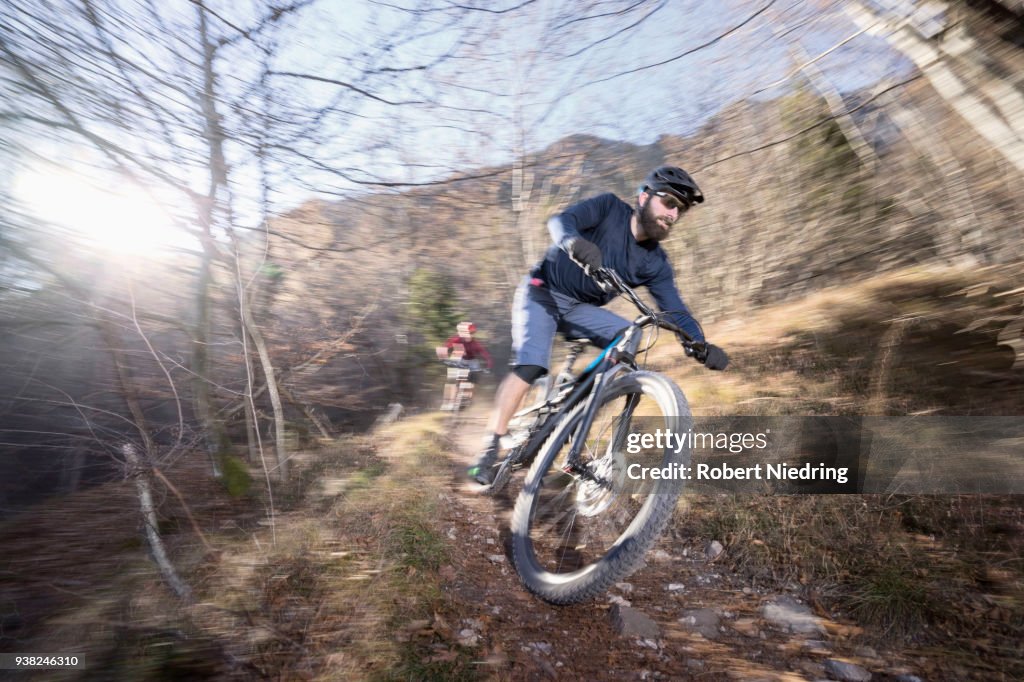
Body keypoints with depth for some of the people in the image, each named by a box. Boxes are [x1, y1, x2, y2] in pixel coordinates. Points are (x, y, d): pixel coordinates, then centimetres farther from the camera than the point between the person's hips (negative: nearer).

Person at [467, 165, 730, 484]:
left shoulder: (654, 263, -6)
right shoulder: (610, 207, -14)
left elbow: (676, 310, -13)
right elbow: (559, 221, -29)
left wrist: (702, 345, -32)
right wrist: (574, 243, -53)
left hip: (581, 309, 4)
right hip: (542, 293, -4)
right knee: (530, 367, -24)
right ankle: (490, 449, -12)